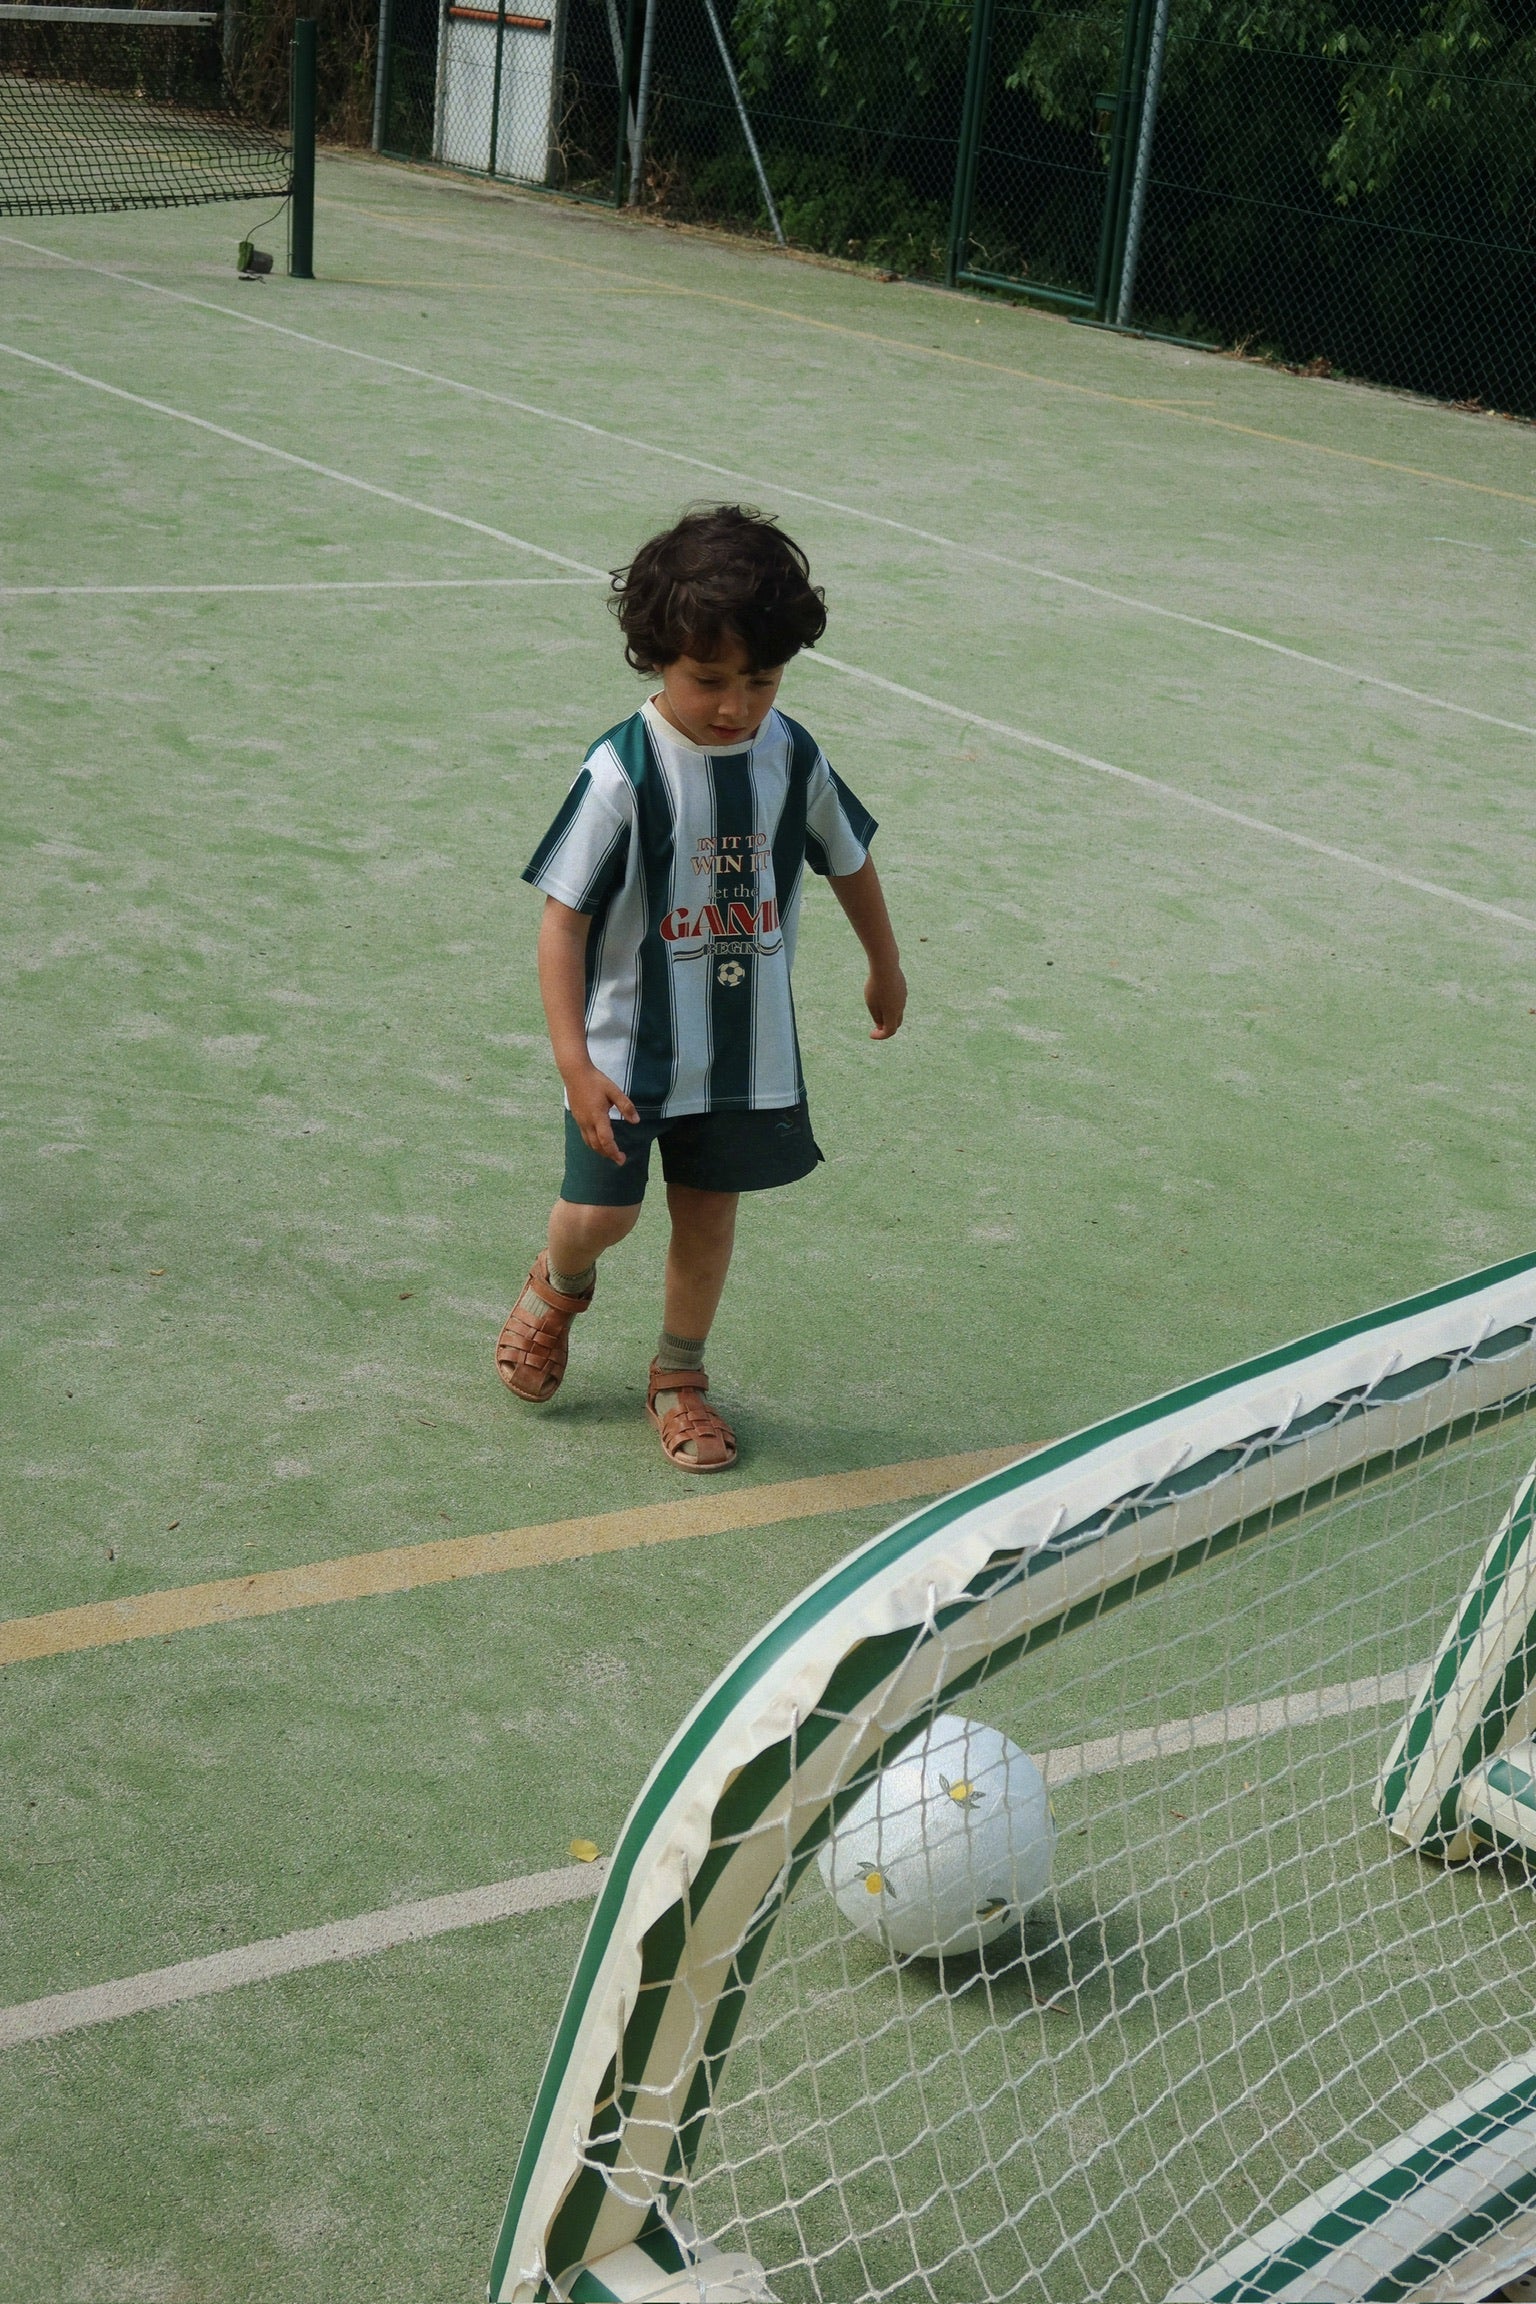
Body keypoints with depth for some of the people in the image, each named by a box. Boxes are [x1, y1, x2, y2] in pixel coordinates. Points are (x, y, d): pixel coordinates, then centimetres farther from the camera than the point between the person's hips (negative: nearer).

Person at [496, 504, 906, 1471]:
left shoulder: (795, 758, -6)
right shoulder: (625, 772, -19)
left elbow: (850, 862, 13)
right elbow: (563, 918, -18)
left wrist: (886, 971, 26)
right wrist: (574, 1061, -24)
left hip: (748, 1046, 4)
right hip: (631, 1043, -3)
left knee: (709, 1212, 12)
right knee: (601, 1213, -3)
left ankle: (680, 1374, 35)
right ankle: (559, 1285, 35)